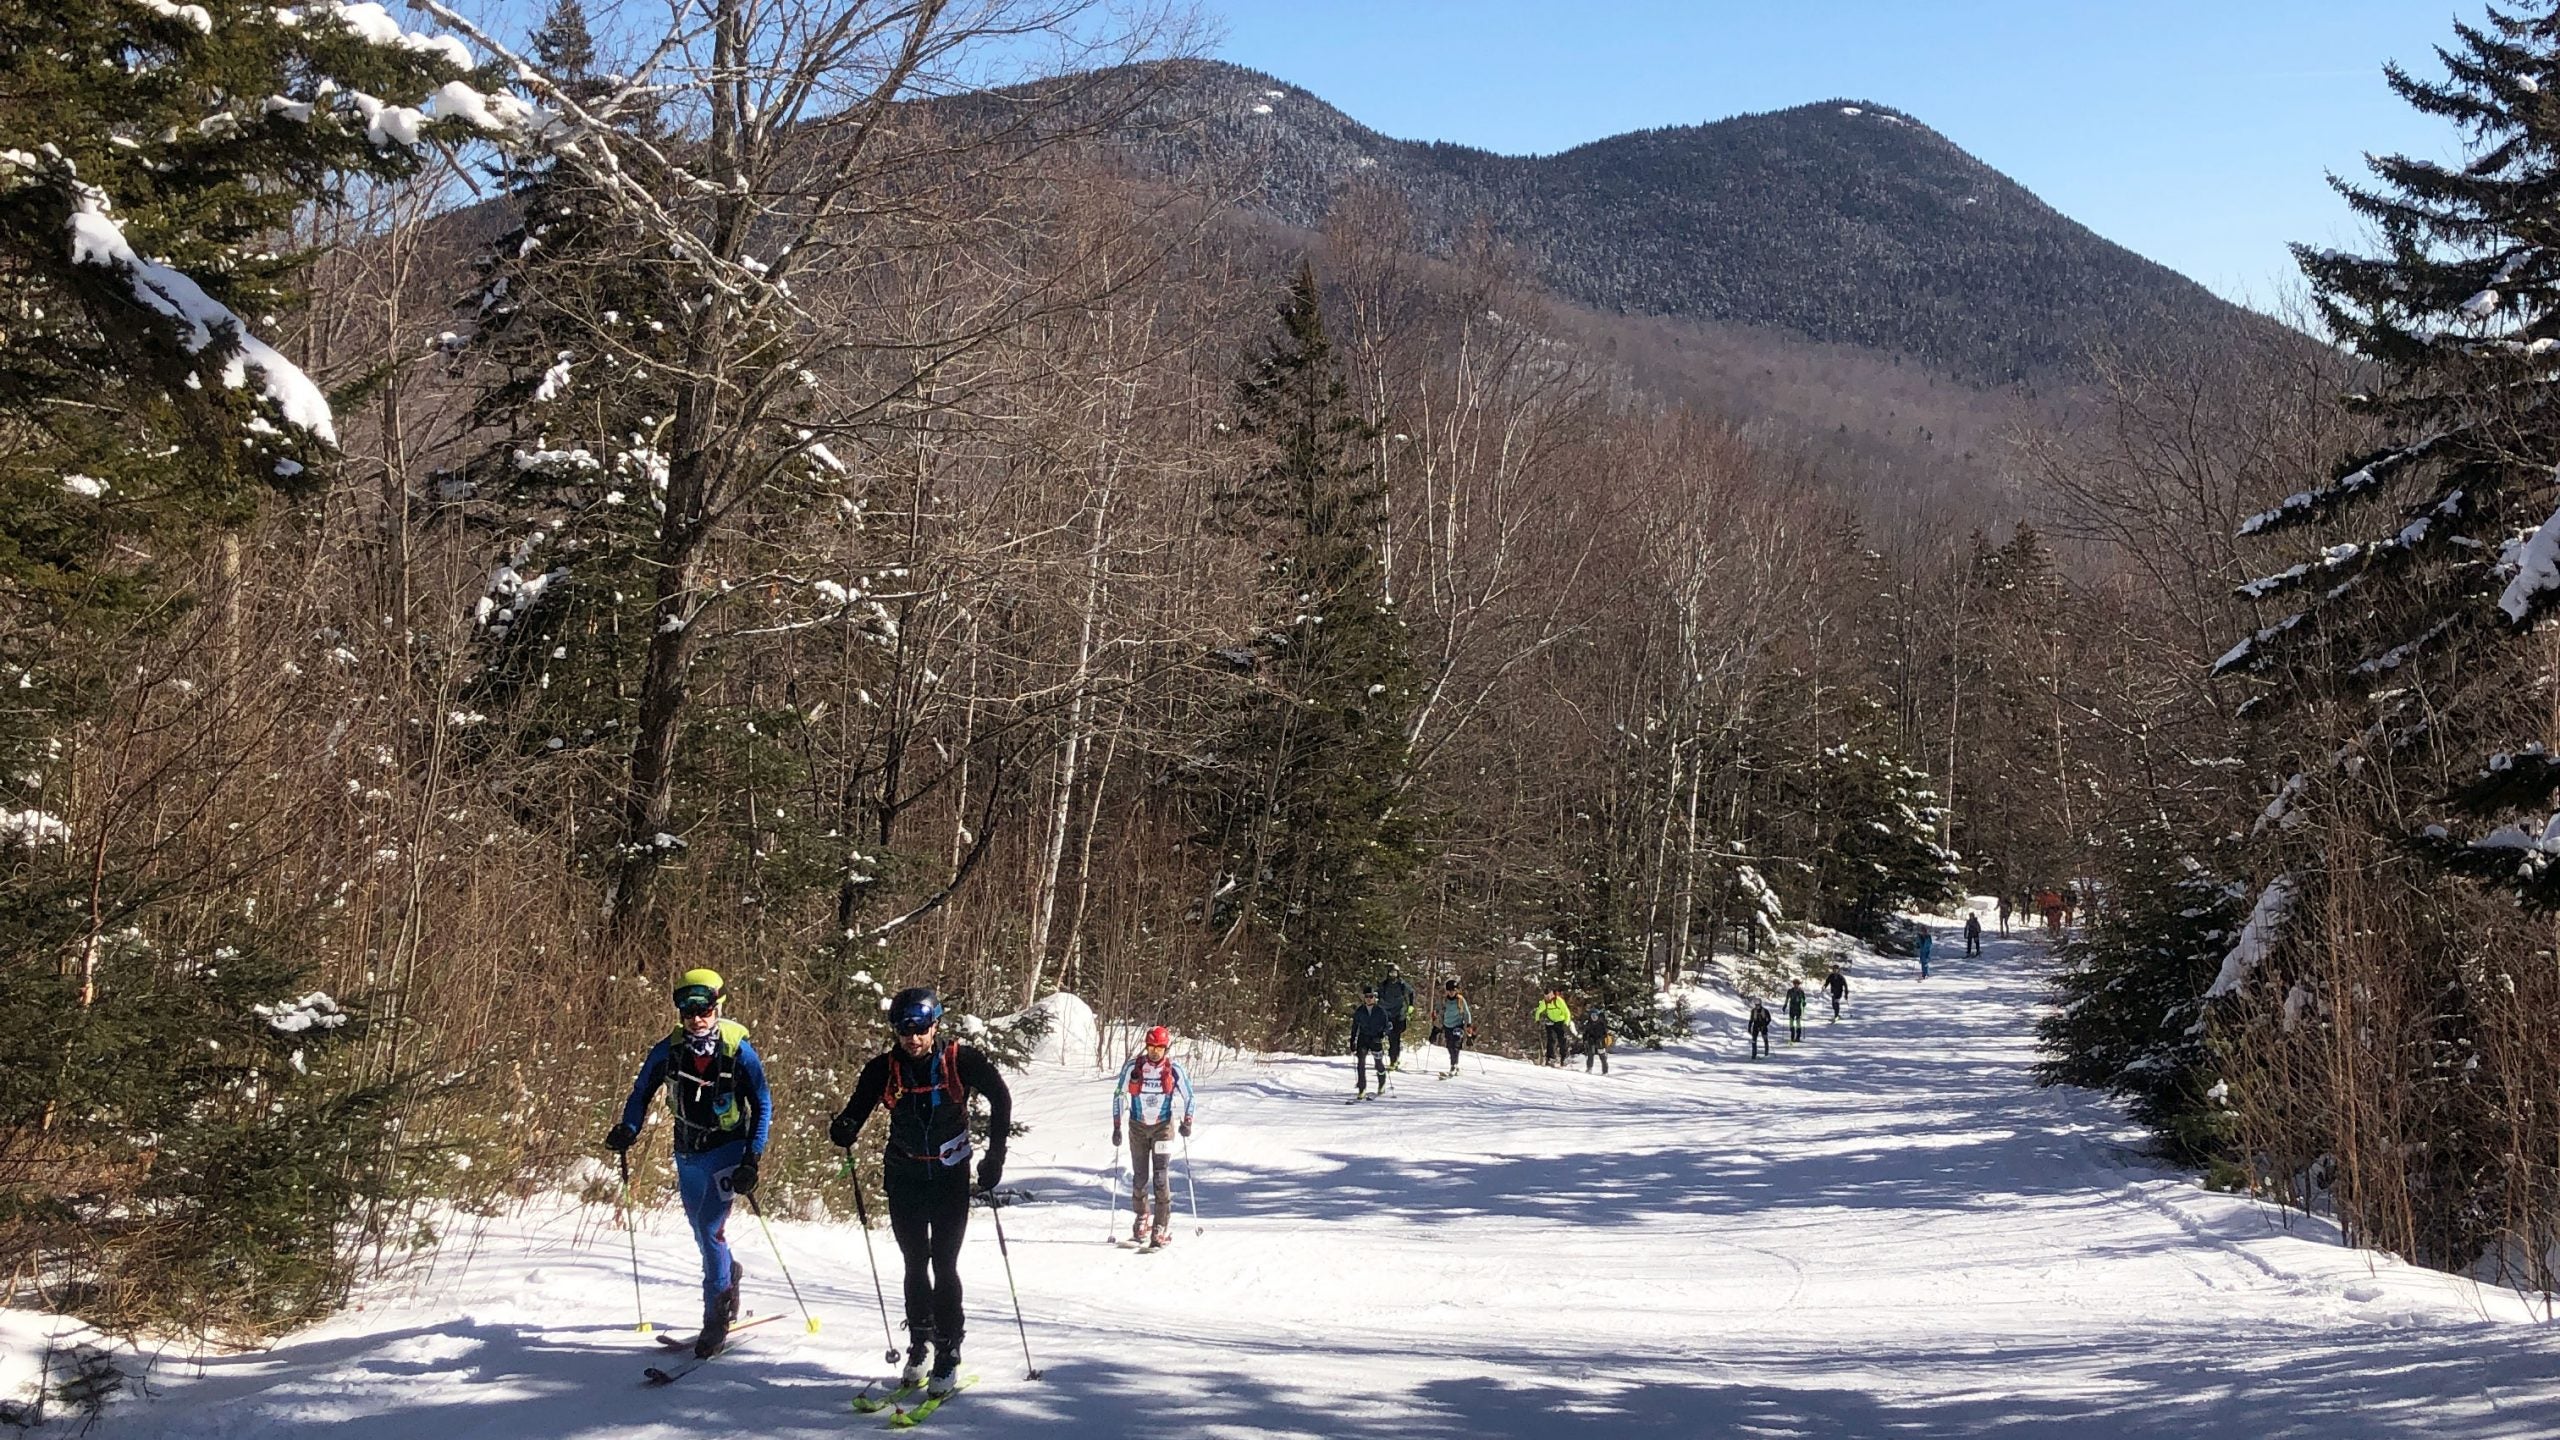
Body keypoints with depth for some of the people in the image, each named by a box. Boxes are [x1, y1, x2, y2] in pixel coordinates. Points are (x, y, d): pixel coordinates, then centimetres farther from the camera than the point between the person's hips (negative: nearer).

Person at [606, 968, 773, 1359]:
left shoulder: (739, 1052, -14)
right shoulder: (668, 1051, -6)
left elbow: (762, 1106, -7)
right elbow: (642, 1091, 9)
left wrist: (751, 1159, -14)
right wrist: (628, 1130, -9)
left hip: (727, 1150, -5)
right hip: (688, 1154, 5)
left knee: (710, 1228, -16)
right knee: (701, 1230, 16)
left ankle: (716, 1319, -6)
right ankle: (728, 1273, 46)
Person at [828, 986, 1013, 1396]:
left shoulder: (961, 1061, -14)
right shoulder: (883, 1069, -10)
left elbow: (1001, 1099, -2)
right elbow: (858, 1108, -3)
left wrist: (995, 1156, -5)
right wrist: (843, 1128, -28)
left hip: (951, 1177, -2)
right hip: (904, 1177, 2)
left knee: (944, 1265, -6)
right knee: (916, 1264, 8)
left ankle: (948, 1354, 3)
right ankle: (919, 1345, 23)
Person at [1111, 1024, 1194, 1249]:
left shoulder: (1174, 1069, -8)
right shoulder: (1132, 1067, -7)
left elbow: (1188, 1096, 3)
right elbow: (1119, 1095, 2)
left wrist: (1187, 1122, -10)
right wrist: (1116, 1127, -1)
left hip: (1163, 1127, -1)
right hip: (1138, 1127, 1)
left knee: (1161, 1177, -11)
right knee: (1139, 1177, 4)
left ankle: (1162, 1228, -9)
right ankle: (1141, 1218, 25)